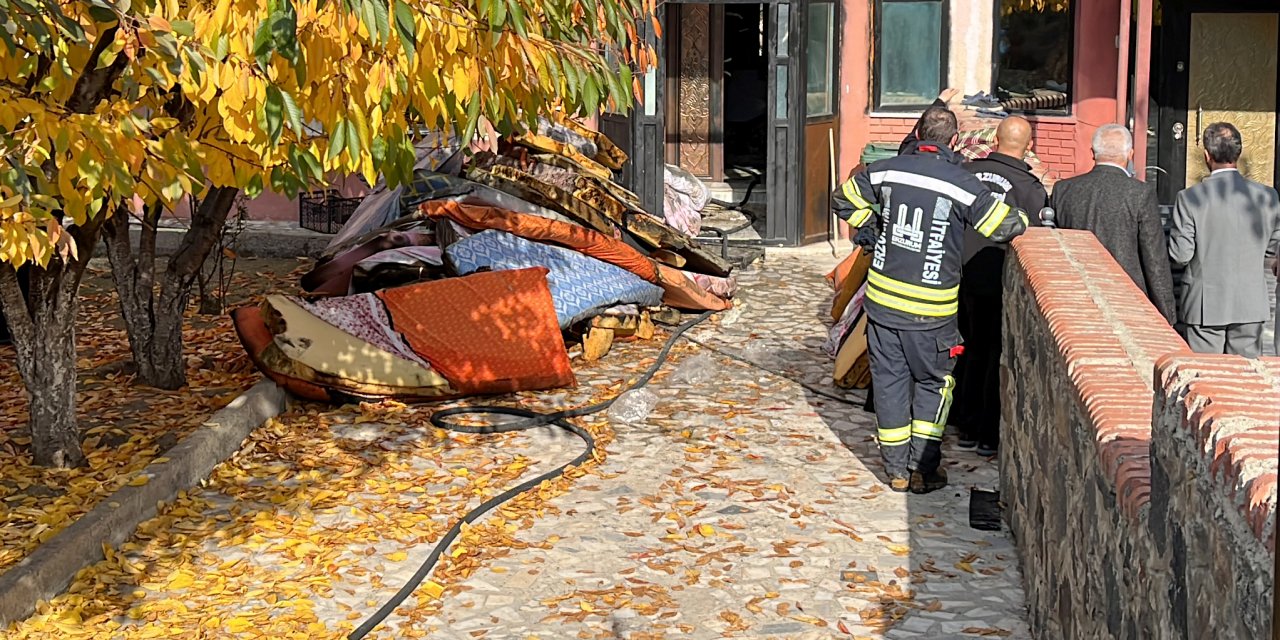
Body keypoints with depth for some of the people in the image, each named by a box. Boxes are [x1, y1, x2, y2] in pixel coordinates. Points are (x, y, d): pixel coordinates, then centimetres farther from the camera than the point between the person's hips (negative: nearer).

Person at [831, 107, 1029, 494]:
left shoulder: (885, 171, -2)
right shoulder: (962, 184, -13)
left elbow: (843, 200, 12)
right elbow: (1007, 227, -6)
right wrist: (1029, 220, 16)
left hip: (882, 299, 3)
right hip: (930, 310, -3)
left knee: (889, 380, 13)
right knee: (932, 384, 14)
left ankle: (896, 470, 19)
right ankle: (924, 470, 12)